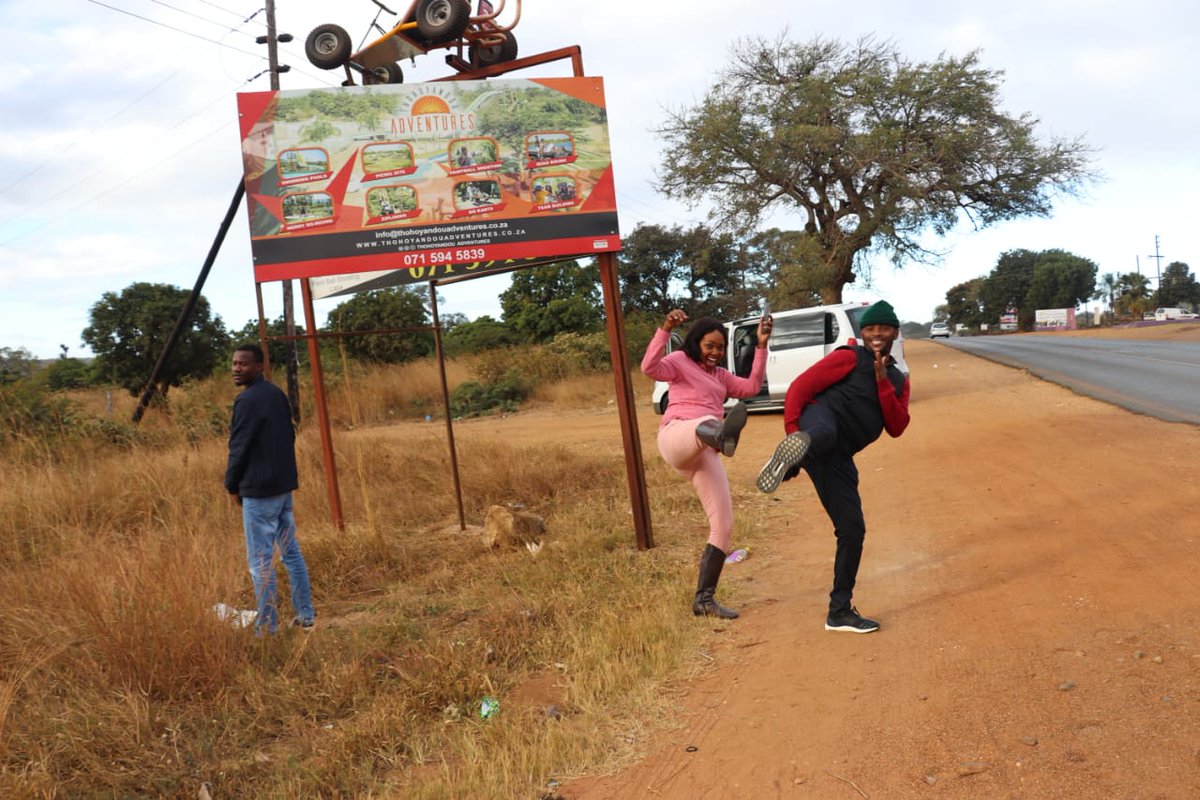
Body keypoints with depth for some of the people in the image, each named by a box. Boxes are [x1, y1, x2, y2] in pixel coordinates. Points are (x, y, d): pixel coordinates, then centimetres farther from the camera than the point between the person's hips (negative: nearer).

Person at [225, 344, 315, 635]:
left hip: (258, 490, -9)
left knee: (260, 560, -3)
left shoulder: (247, 400, -15)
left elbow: (239, 447, -13)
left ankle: (267, 626, 1)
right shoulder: (277, 394, 10)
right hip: (285, 485, 9)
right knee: (291, 551, 14)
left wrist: (232, 485, -1)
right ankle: (305, 614, 19)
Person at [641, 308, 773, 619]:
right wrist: (665, 330, -20)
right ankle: (723, 435, -85)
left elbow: (752, 387, 18)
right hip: (676, 436, -7)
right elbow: (649, 367, -9)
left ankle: (704, 599, 6)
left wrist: (761, 346, 13)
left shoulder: (720, 376, 33)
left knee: (723, 526, -1)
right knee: (707, 423, -44)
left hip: (704, 453, 7)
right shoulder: (680, 361, 12)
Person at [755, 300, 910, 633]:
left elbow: (896, 428, 9)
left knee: (853, 530, 5)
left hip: (838, 458, 6)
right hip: (820, 418, -6)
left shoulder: (898, 380, 24)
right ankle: (798, 446, -80)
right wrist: (792, 433, -18)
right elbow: (800, 387, -4)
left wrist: (883, 382, -3)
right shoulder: (850, 357, 5)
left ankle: (840, 612, 16)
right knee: (825, 432, -44)